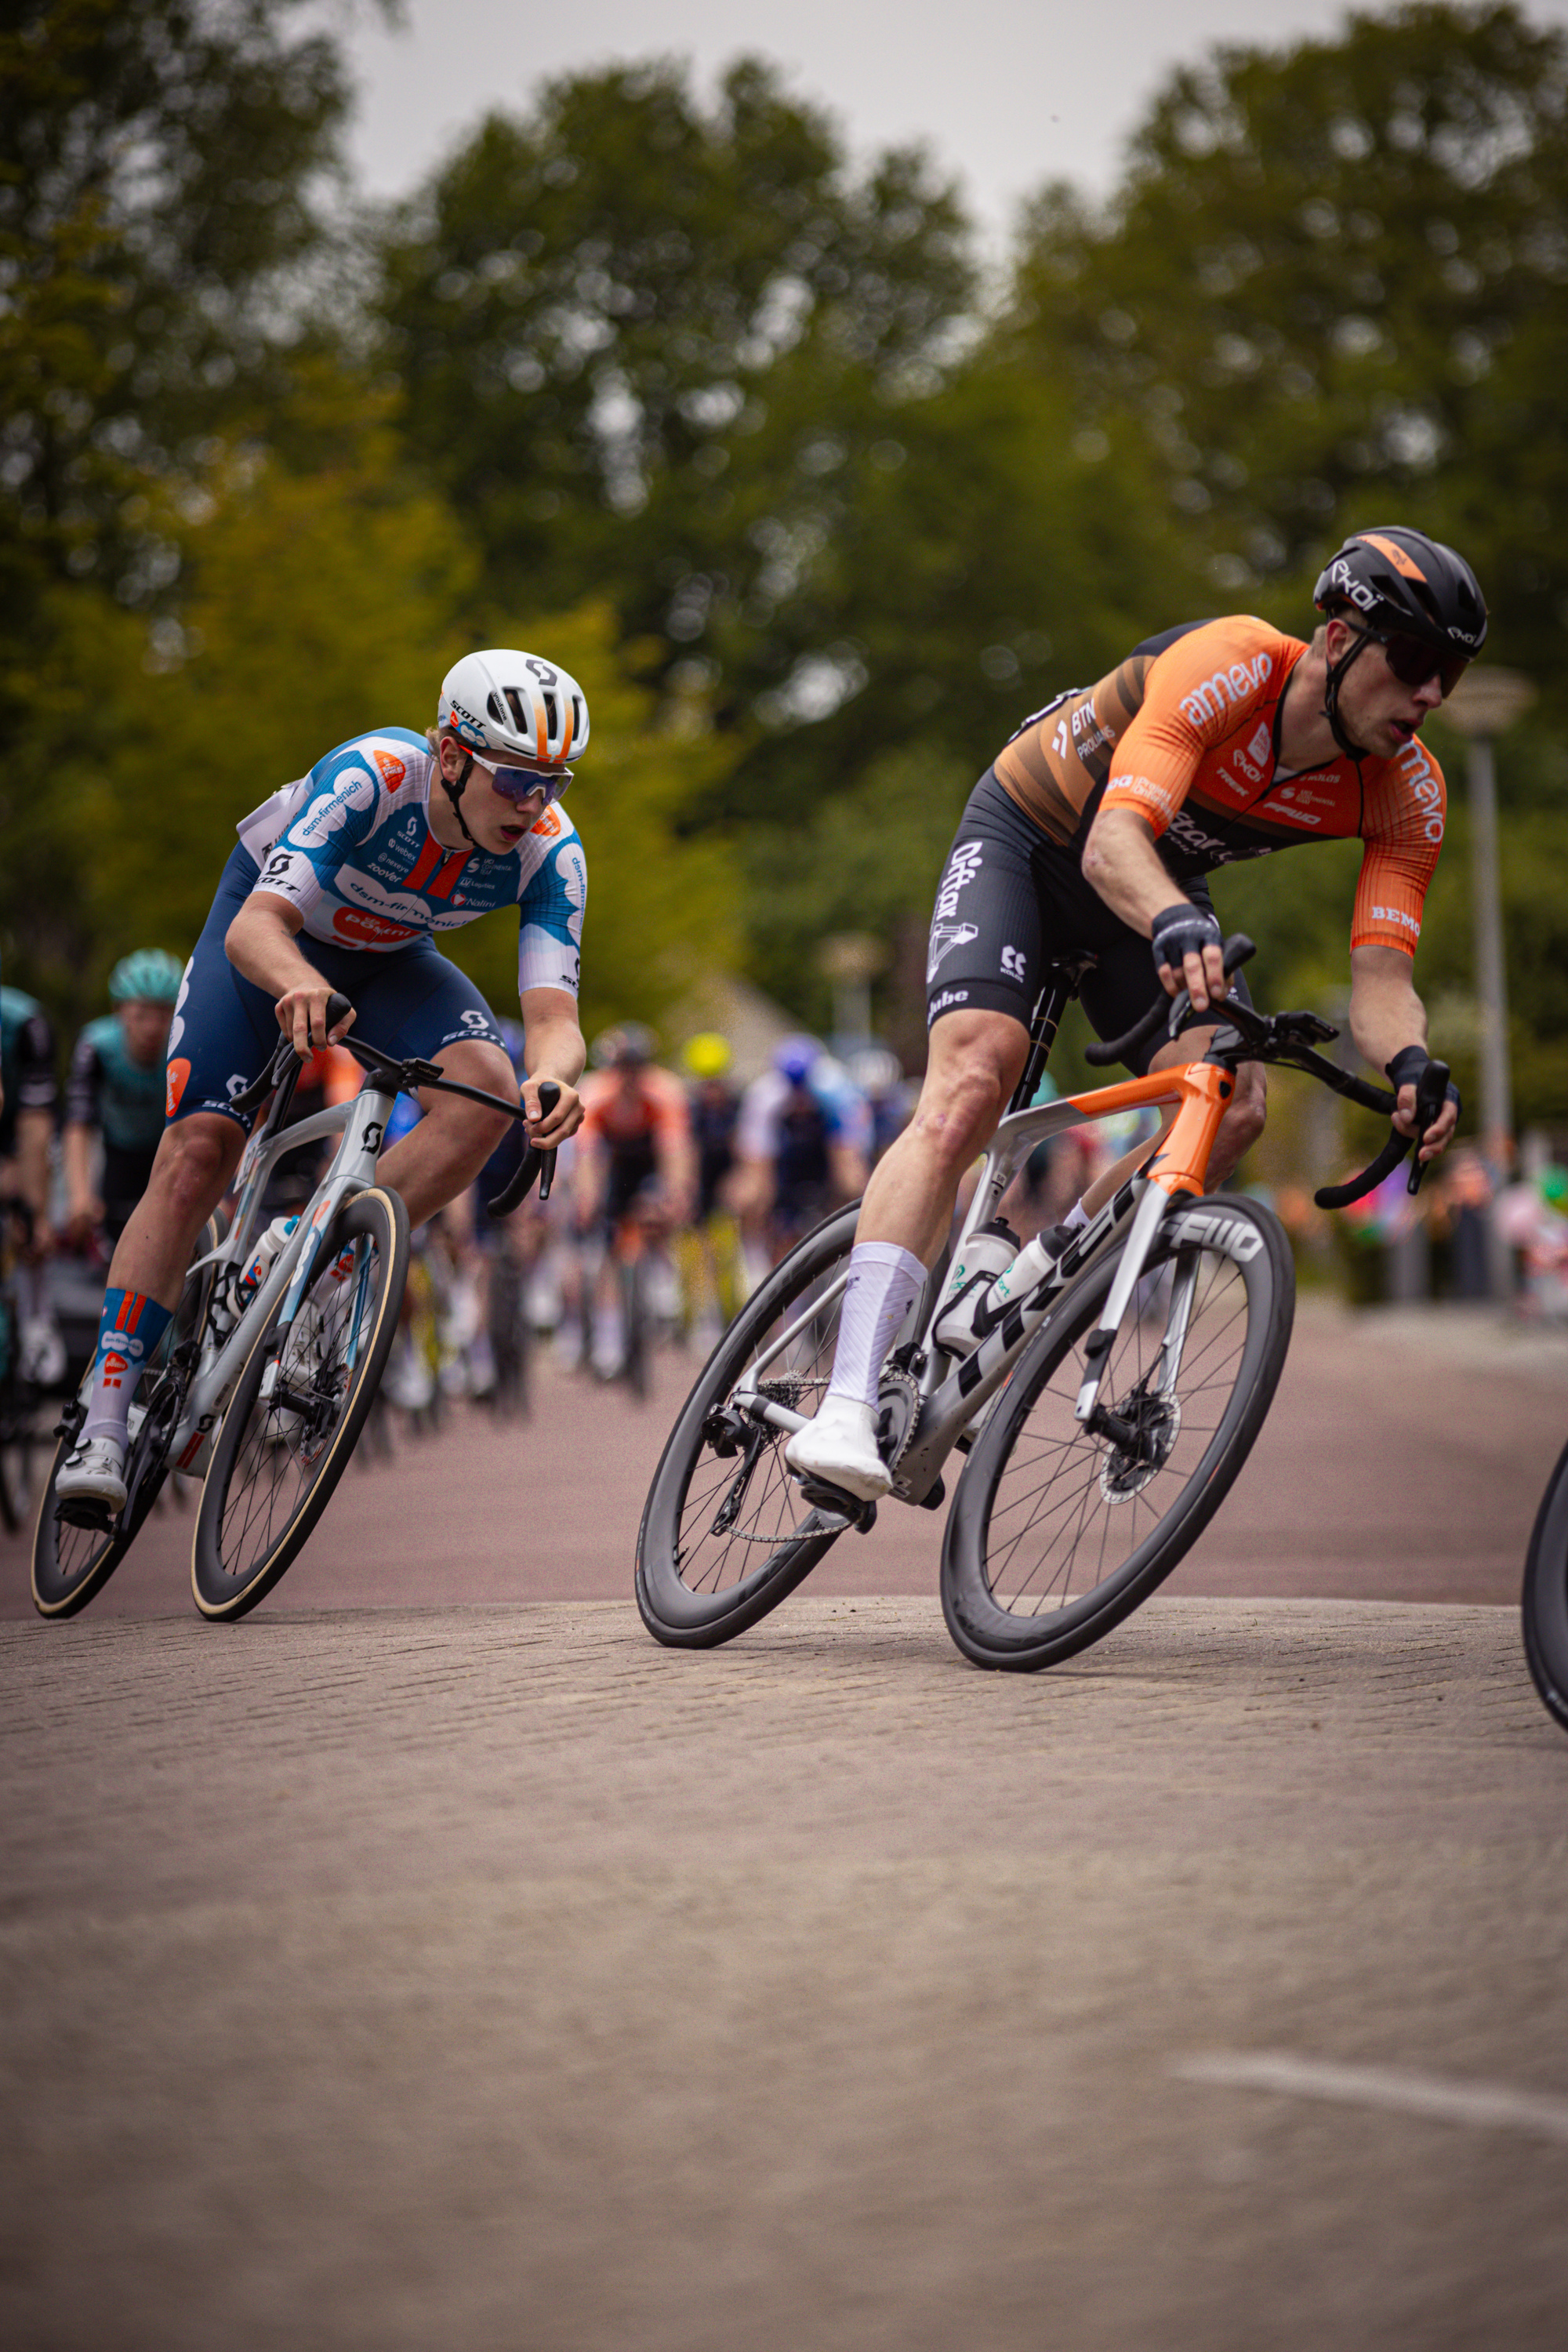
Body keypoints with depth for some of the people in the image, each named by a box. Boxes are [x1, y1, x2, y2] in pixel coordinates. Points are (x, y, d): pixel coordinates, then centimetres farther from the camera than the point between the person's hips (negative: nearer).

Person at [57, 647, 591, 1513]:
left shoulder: (550, 850, -28)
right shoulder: (370, 776, -37)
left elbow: (553, 1016, -34)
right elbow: (254, 929, -45)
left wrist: (551, 1075, -59)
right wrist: (300, 985, -68)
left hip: (389, 957, 3)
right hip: (270, 930, -3)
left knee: (485, 1092, -26)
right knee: (194, 1156, -16)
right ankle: (103, 1426, -12)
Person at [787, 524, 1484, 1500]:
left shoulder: (1408, 793, -20)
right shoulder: (1228, 667, -35)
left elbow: (1380, 975, -25)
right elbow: (1113, 842, -46)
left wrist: (1412, 1066, -48)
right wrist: (1176, 924, -67)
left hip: (1161, 888, 6)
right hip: (1024, 841, -5)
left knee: (1234, 1108, -18)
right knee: (973, 1082, -26)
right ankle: (850, 1406, -32)